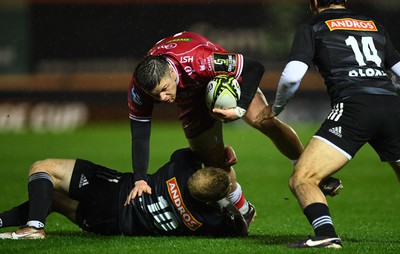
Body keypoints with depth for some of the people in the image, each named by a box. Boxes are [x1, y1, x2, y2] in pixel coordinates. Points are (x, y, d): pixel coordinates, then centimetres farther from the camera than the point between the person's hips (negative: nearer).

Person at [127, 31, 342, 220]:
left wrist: (240, 109, -42)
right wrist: (139, 180, -28)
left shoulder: (198, 59, -43)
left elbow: (254, 68, -34)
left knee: (263, 121, -24)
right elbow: (139, 135, -22)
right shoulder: (138, 88, -32)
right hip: (191, 100, 3)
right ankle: (243, 211, 24)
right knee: (214, 162, -2)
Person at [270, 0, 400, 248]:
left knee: (302, 180, -7)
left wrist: (277, 107, 20)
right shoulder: (374, 25, 27)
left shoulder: (312, 27, 13)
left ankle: (326, 235, -30)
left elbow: (292, 76, 1)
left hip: (353, 107, -5)